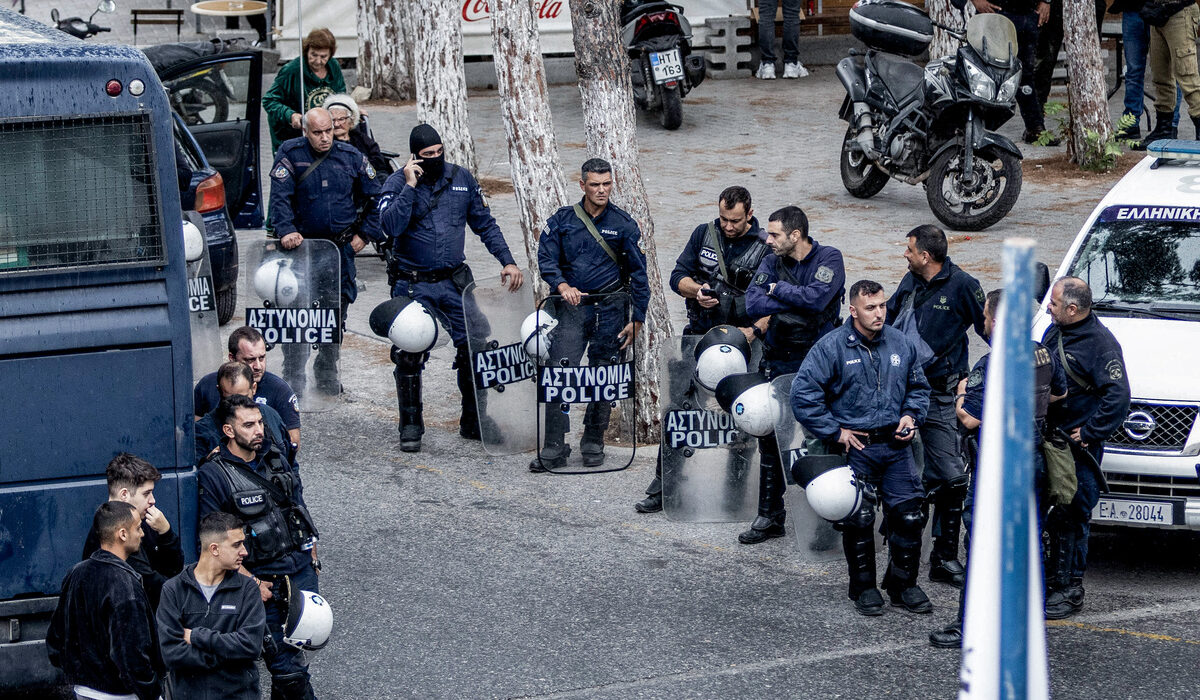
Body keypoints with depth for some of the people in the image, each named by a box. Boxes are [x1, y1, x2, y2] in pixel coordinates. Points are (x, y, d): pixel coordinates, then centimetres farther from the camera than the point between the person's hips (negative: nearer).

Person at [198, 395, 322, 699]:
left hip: (301, 570, 6)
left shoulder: (275, 459, 9)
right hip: (264, 580, -5)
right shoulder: (213, 476, -10)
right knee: (288, 666, -7)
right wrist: (252, 582, -14)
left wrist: (311, 556, 14)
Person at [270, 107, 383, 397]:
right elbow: (280, 197, -12)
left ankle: (327, 376, 24)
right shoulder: (291, 155, -4)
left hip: (342, 247, 3)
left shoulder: (350, 157, 2)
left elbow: (375, 198, 12)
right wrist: (285, 231, -26)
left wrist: (365, 234, 5)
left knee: (337, 311, 9)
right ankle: (294, 380, -2)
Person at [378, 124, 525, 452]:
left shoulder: (461, 179, 5)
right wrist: (410, 185, -22)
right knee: (409, 357, -4)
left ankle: (473, 422, 13)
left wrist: (507, 261, 5)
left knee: (474, 349, 0)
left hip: (454, 282, 3)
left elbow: (485, 224, 13)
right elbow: (391, 226, -22)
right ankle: (410, 427, 10)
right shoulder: (398, 183, -6)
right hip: (413, 285, -3)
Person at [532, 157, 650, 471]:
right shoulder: (562, 221, 5)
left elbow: (638, 274, 5)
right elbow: (546, 259, 3)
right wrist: (562, 286, -16)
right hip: (573, 306, 0)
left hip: (610, 309, 0)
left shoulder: (624, 224, 3)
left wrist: (637, 319, 0)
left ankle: (593, 444, 18)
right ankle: (554, 448, -8)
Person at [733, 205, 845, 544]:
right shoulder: (772, 262, 7)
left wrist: (778, 290, -8)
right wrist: (798, 303, -15)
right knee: (770, 438, 4)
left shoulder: (829, 259, -5)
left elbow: (816, 299, -21)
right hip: (779, 361, 4)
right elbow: (753, 303, -8)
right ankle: (770, 516, 12)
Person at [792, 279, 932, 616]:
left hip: (895, 446, 3)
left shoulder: (901, 344, 6)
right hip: (855, 448, -3)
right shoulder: (832, 347, -8)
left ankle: (903, 585, 15)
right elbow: (803, 394, -11)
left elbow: (919, 387, 21)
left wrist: (911, 415, 2)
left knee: (909, 514, -2)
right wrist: (835, 432, -10)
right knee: (858, 519, -2)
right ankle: (864, 588, 15)